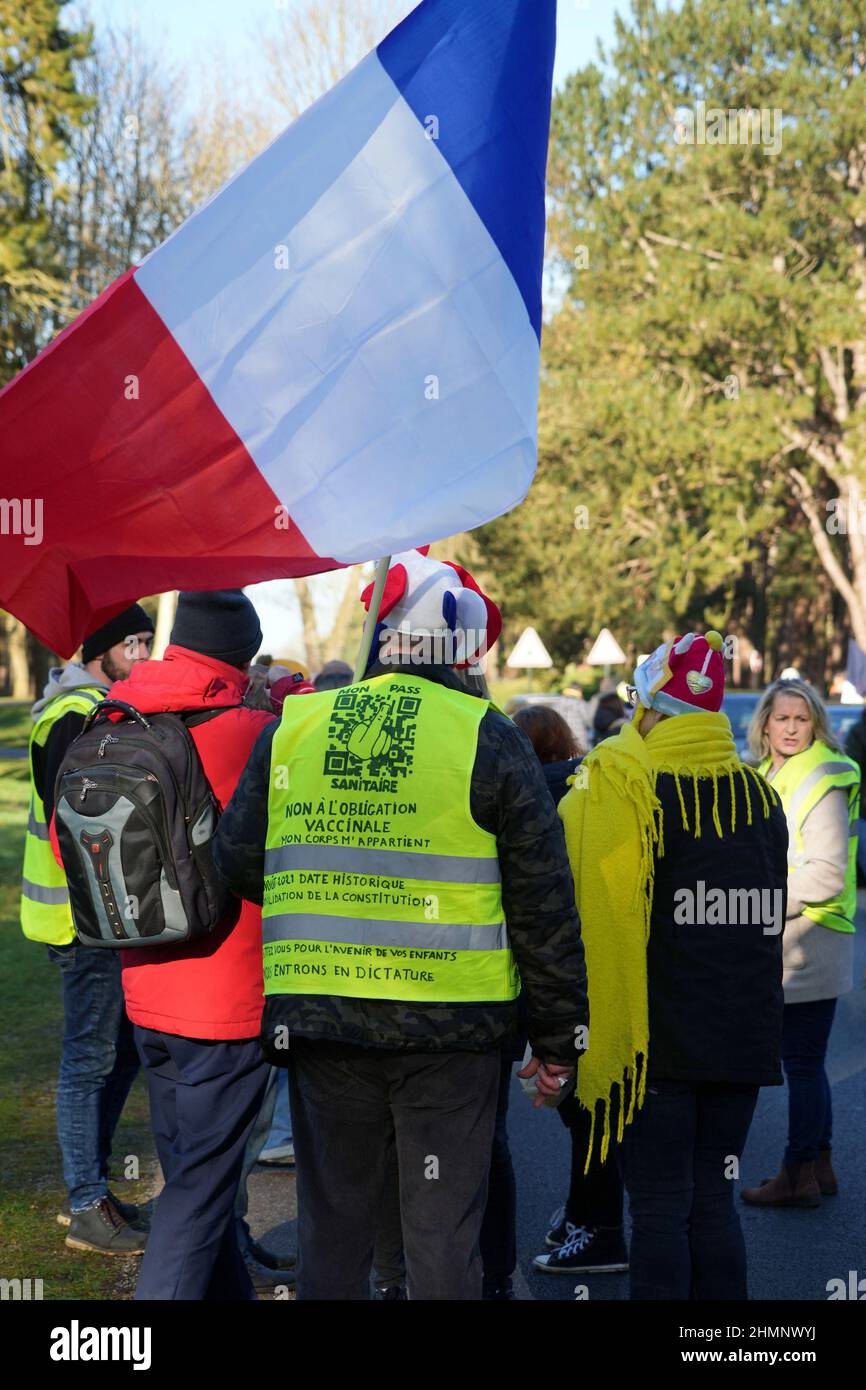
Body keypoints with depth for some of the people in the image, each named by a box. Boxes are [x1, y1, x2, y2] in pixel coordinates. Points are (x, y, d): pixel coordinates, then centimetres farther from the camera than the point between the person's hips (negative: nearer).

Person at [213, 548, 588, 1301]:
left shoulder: (292, 730, 2)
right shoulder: (489, 741, -6)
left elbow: (238, 859, 7)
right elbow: (544, 903, -4)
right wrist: (558, 1036, 3)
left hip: (316, 1014, 3)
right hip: (449, 1026, -2)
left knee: (333, 1225, 14)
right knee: (442, 1232, 6)